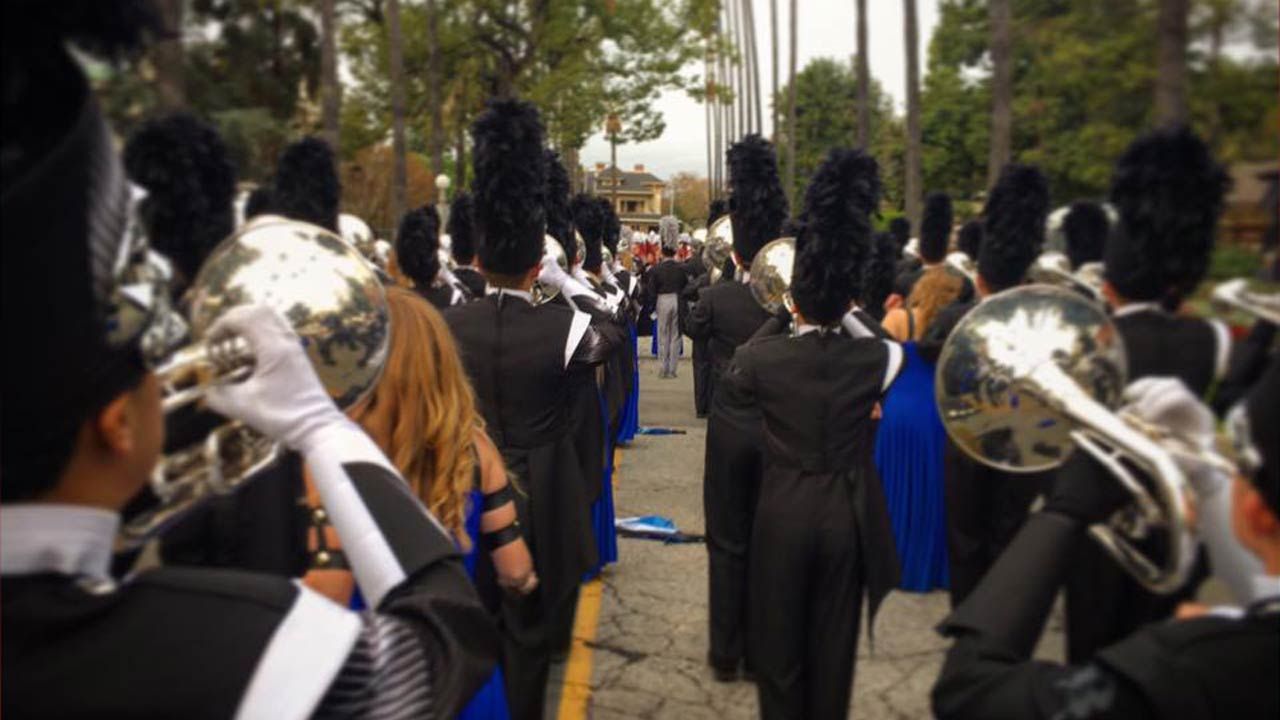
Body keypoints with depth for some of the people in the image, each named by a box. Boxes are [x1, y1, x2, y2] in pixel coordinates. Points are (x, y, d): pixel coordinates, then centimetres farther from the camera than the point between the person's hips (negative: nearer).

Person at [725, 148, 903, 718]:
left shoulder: (761, 357, -14)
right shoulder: (873, 359, -13)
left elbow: (732, 385, 9)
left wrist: (774, 322, 12)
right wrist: (848, 314, 14)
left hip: (783, 511, -1)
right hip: (845, 512, 1)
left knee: (778, 637, 15)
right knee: (834, 640, 16)